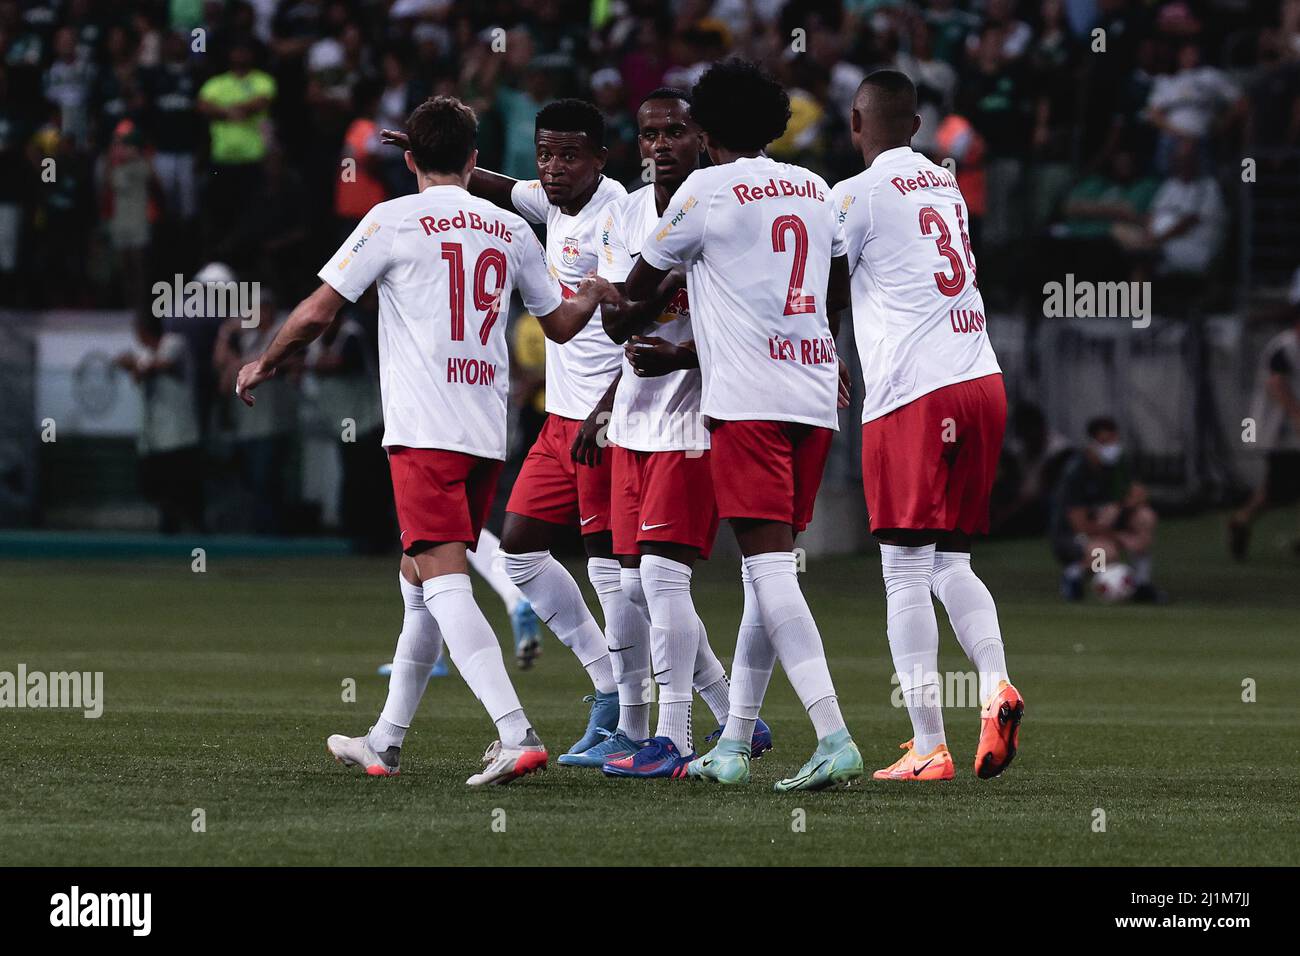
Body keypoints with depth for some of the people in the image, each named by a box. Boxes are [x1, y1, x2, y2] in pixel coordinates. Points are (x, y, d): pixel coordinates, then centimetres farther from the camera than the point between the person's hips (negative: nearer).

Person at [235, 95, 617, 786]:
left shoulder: (393, 221, -3)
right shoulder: (510, 230, 12)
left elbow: (316, 314, -3)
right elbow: (561, 323, 24)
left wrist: (264, 365, 15)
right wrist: (594, 292, 47)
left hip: (423, 430, -6)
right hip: (487, 433, 6)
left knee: (443, 580, -13)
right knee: (418, 578, 17)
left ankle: (516, 734, -28)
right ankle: (386, 742, 22)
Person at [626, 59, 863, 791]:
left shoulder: (707, 190, -3)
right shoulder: (814, 189, 15)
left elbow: (643, 284, 10)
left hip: (748, 399, -7)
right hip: (815, 396, 7)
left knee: (770, 564, -12)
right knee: (770, 569, 13)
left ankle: (835, 738, -26)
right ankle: (734, 746, 18)